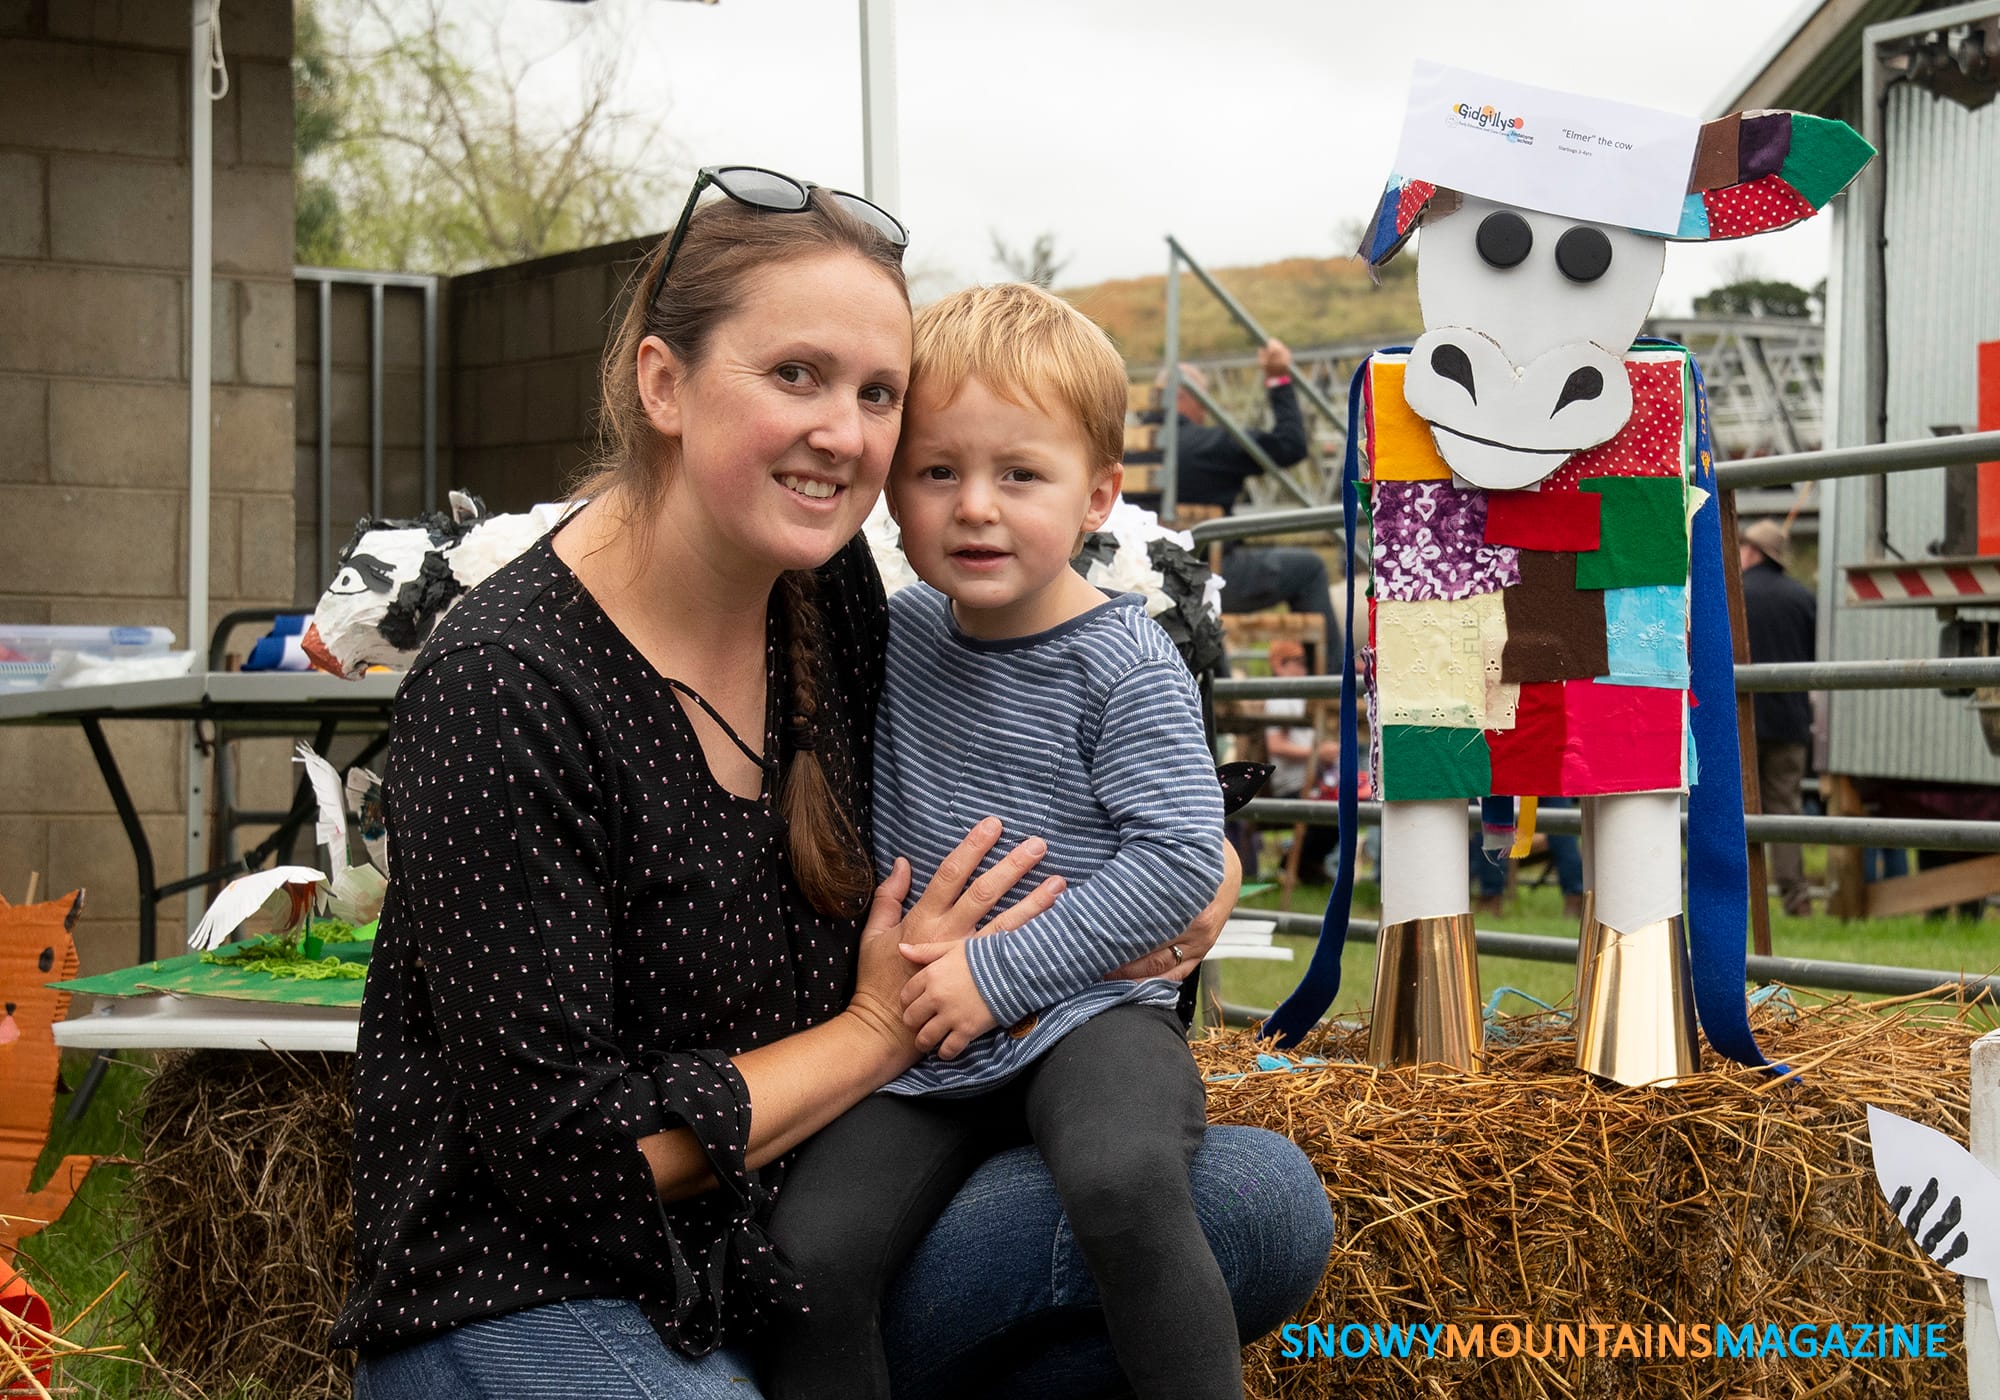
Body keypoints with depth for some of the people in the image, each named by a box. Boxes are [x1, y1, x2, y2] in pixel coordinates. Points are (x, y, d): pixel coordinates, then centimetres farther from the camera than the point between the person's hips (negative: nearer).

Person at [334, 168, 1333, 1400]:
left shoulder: (830, 591, 2)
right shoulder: (503, 687, -19)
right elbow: (563, 1143, -18)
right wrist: (880, 1031, -8)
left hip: (796, 1251, 7)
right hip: (537, 1290, -7)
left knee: (1262, 1202, -11)